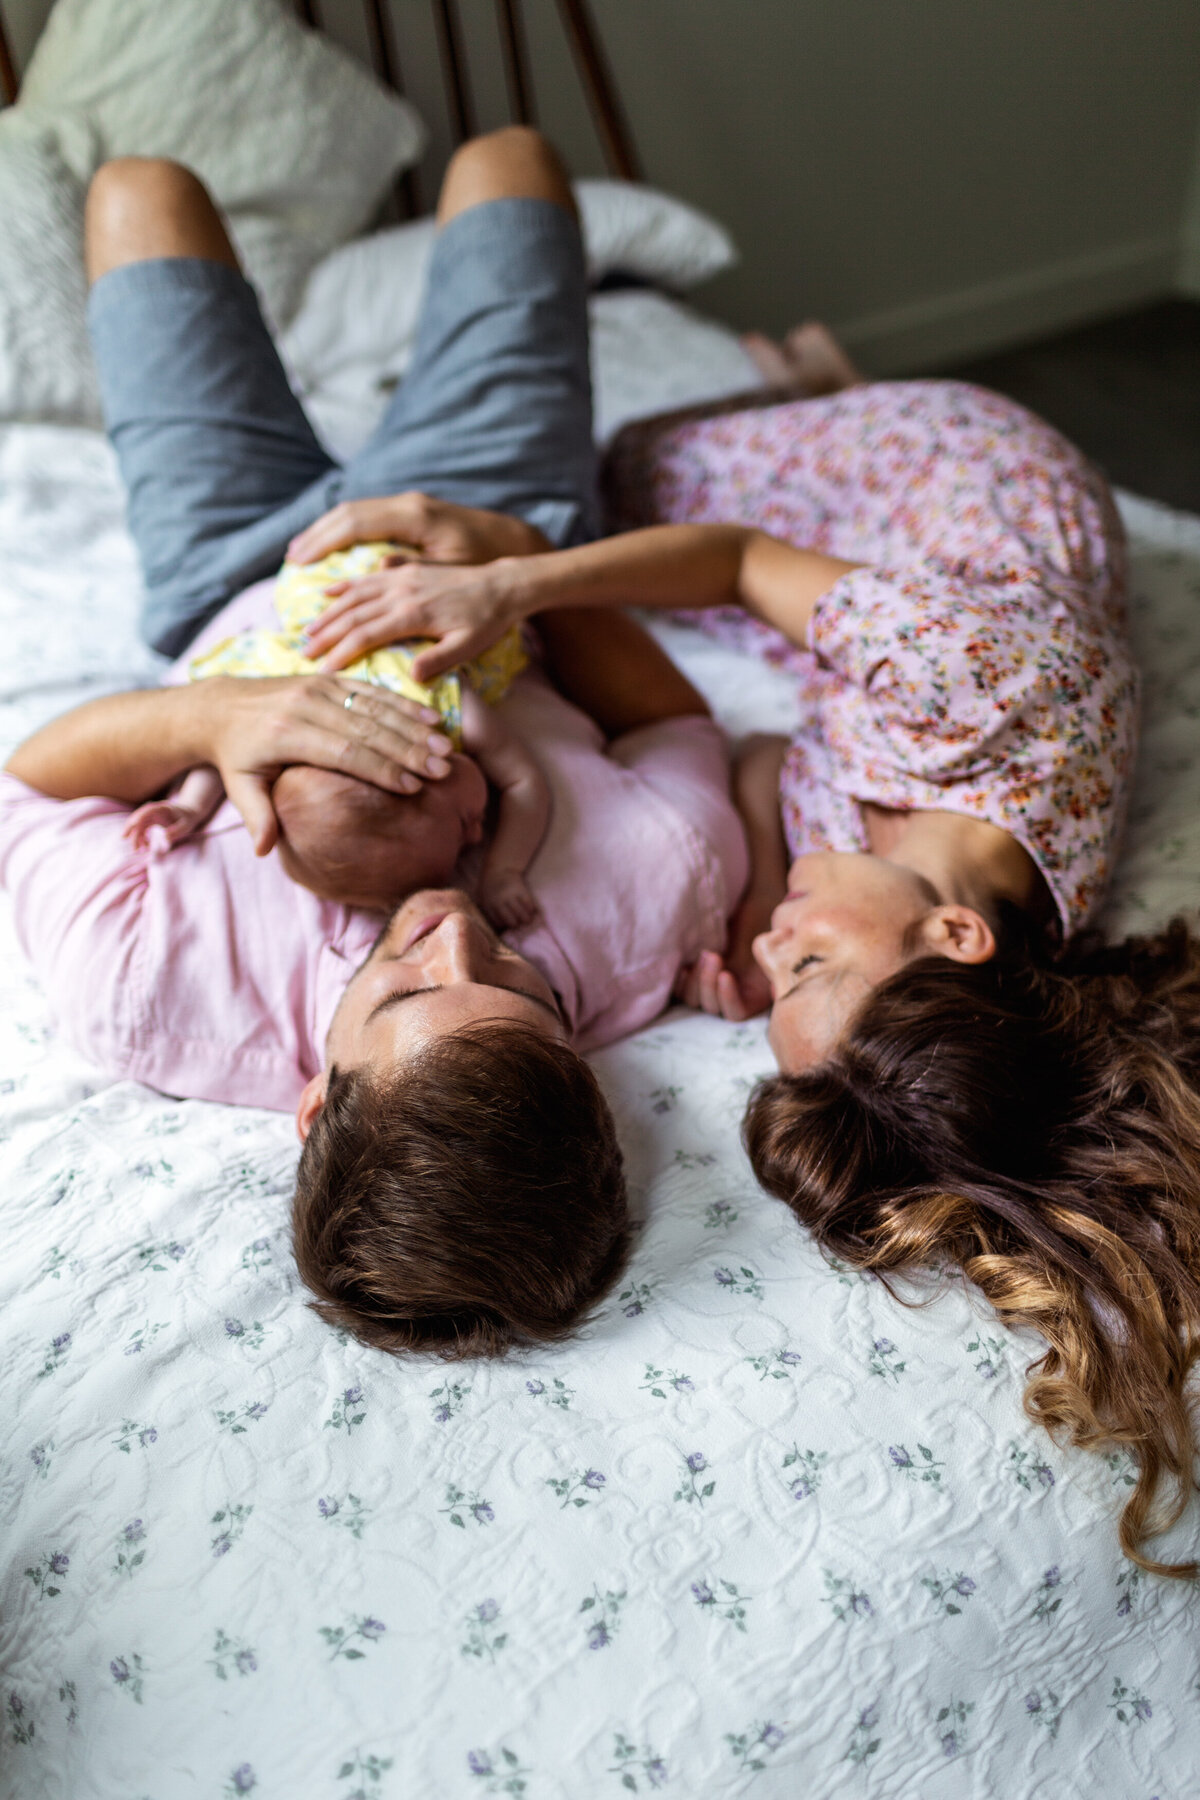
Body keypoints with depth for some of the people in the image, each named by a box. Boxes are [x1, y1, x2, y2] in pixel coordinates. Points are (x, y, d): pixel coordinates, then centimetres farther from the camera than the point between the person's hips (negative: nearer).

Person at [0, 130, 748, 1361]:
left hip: (240, 595, -1)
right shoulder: (656, 903, -39)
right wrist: (517, 556, -32)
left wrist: (209, 716, -44)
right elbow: (671, 720, -18)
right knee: (503, 156, 17)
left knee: (141, 186, 17)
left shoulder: (141, 1003, -42)